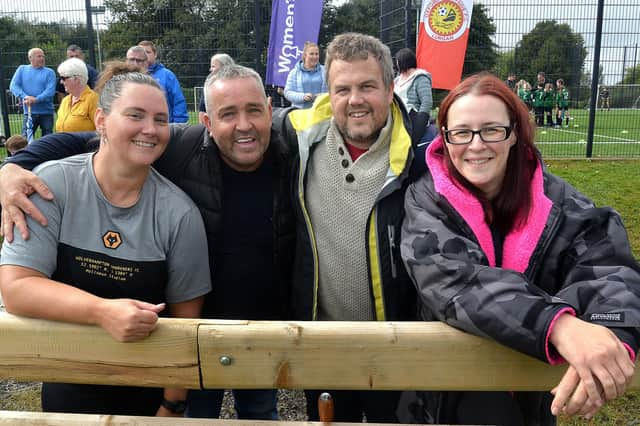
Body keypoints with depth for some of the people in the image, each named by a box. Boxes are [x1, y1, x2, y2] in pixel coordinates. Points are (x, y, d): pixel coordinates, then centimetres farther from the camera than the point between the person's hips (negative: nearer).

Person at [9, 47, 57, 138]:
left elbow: (50, 90, -10)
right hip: (29, 113, 1)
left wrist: (36, 99, -23)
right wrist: (25, 97, -17)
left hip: (46, 112, -1)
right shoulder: (22, 69, 10)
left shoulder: (49, 72, 3)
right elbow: (13, 86, 1)